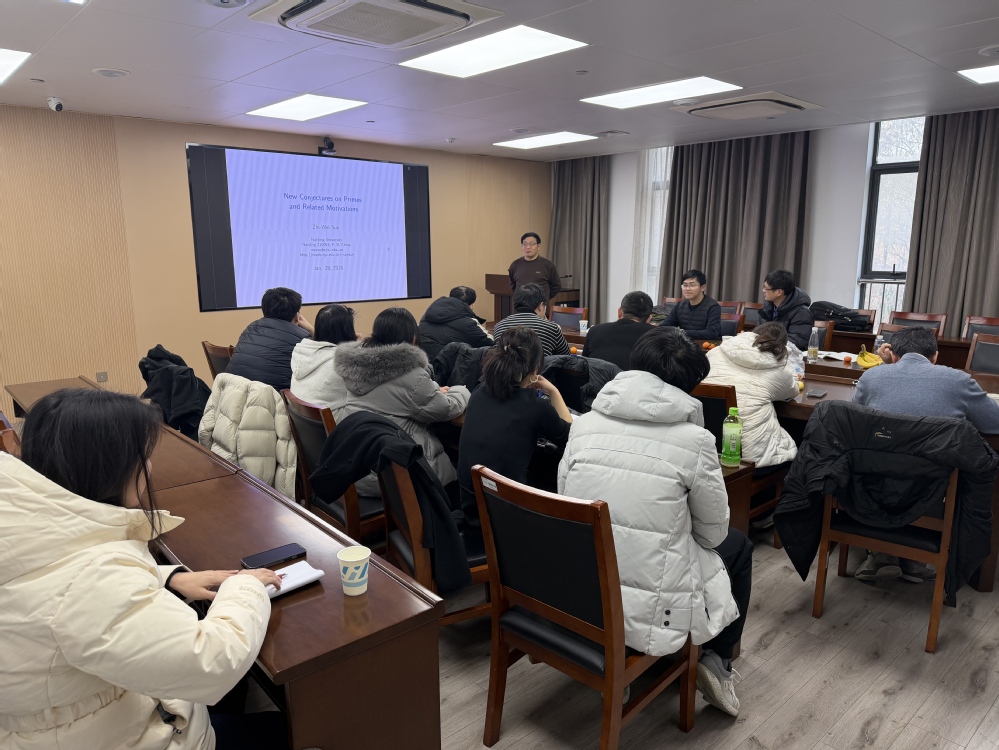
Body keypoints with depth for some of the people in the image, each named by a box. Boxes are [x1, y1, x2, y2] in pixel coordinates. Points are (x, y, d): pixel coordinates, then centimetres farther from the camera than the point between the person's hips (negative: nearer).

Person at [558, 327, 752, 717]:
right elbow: (713, 532, 0)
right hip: (648, 609, -4)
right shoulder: (694, 439, -13)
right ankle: (716, 662, 30)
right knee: (737, 545, 24)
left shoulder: (584, 423, -3)